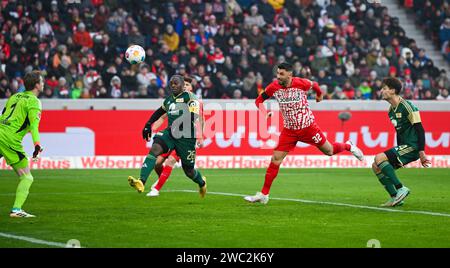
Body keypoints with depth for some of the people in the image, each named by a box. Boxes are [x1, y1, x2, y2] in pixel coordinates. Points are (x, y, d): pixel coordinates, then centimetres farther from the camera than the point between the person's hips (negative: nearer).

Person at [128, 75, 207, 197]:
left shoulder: (189, 97, -5)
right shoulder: (169, 100, 16)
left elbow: (193, 117, -17)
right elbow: (160, 112, 34)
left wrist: (176, 126, -24)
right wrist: (148, 124, 25)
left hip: (186, 137, -5)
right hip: (170, 133, 5)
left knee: (188, 170, 7)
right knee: (154, 149, -24)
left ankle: (202, 183, 43)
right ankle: (141, 182, -38)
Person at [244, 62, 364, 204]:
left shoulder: (301, 83, -18)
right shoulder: (274, 87, -12)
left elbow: (314, 85, 5)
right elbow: (259, 100, 2)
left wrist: (319, 94, 25)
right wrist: (264, 113, -17)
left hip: (308, 127, -1)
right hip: (289, 130, 1)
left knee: (329, 151, 11)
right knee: (275, 159, -7)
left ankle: (348, 146, 45)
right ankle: (264, 194, -1)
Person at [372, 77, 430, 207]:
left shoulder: (407, 106, -14)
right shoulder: (391, 110, 13)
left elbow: (420, 130, -17)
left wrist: (421, 153, -22)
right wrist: (398, 154, 23)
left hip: (412, 147, -9)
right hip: (404, 147, 9)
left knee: (379, 158, -21)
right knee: (376, 166, 5)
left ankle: (401, 189, -17)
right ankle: (395, 198, 5)